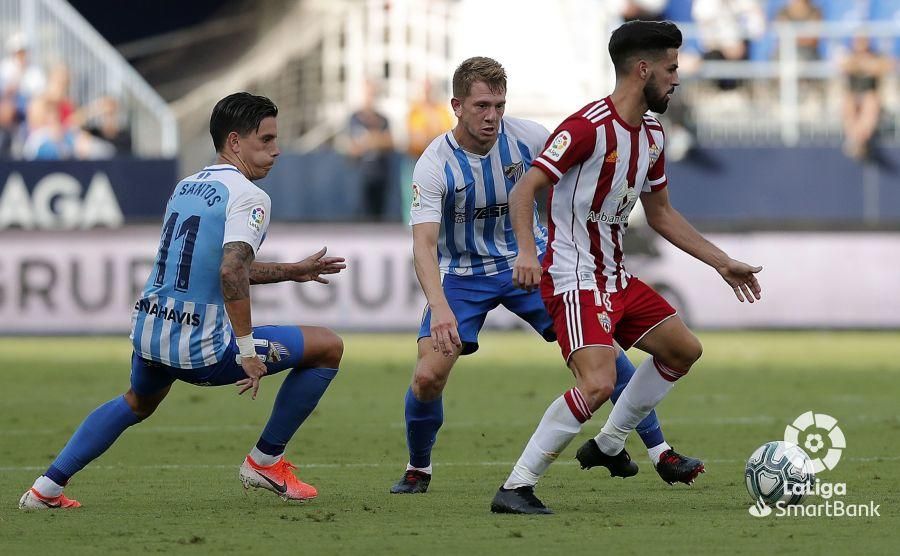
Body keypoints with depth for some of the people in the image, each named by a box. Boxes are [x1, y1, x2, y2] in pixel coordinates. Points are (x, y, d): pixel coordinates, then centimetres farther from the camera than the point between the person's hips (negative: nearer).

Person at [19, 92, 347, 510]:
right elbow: (231, 272, -28)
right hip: (201, 349, -8)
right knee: (327, 347, 5)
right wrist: (247, 350, -23)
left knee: (138, 403, 40)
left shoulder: (185, 187, 15)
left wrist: (291, 271, 31)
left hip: (147, 333, 8)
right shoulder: (247, 196, -12)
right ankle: (265, 461, 13)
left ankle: (47, 488, 32)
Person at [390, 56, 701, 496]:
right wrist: (439, 307, -46)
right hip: (463, 274, -2)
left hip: (527, 261, 2)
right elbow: (424, 244, -31)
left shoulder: (523, 137, -13)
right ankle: (418, 469, 11)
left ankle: (659, 453, -5)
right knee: (428, 375, -17)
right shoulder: (434, 166, -22)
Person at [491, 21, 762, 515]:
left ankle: (608, 445, 28)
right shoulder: (588, 126, -19)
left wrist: (722, 264, 22)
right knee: (598, 383, -26)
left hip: (615, 279, 10)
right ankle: (515, 488, -20)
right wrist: (527, 250, -36)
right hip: (575, 282, -10)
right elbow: (524, 189, -21)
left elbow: (661, 215, 22)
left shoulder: (651, 136, 9)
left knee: (684, 349, 19)